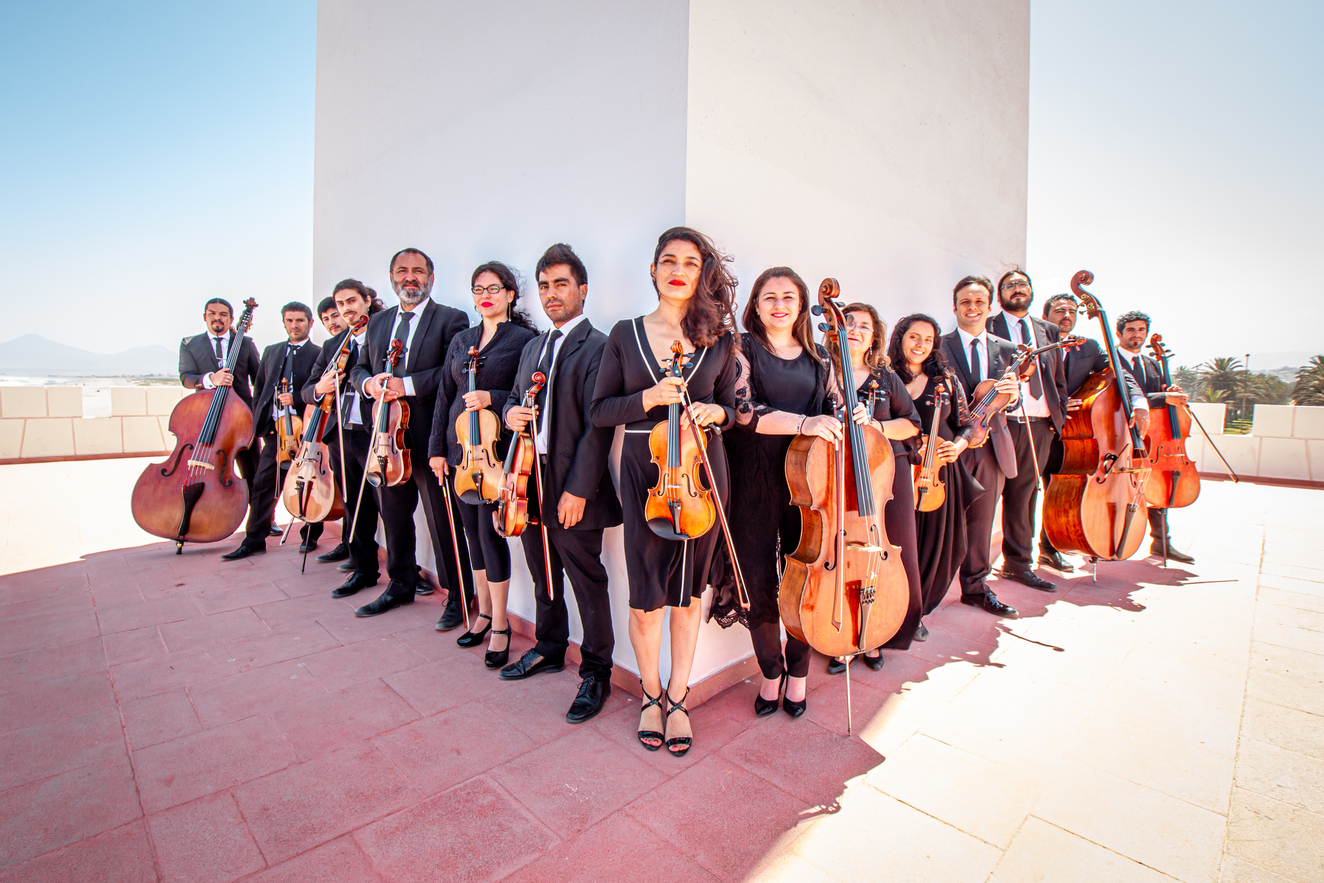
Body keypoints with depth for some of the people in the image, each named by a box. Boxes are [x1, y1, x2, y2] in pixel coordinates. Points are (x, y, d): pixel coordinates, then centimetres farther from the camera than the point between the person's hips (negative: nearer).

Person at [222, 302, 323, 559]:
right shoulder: (271, 352, 17)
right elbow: (260, 387, 22)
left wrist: (296, 398, -19)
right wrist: (259, 419, 14)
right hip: (275, 430, 5)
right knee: (263, 485, 5)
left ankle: (310, 536, 20)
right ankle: (254, 540, 14)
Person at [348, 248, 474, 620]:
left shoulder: (450, 319, -2)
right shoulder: (378, 322, 18)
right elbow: (358, 368, 19)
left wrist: (407, 385, -21)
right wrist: (369, 383, -4)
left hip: (430, 438, -6)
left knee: (443, 521, 0)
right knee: (394, 515, 17)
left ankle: (458, 594, 14)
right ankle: (401, 584, 35)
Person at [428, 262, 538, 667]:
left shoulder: (524, 338, -3)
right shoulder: (460, 340, 14)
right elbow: (445, 396, 14)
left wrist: (492, 398, -21)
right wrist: (437, 447, 9)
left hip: (496, 449, -6)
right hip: (461, 449, 6)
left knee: (489, 531, -5)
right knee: (472, 531, 12)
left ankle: (500, 625, 10)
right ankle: (484, 612, 28)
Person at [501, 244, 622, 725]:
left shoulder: (598, 348, -11)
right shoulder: (533, 347, 16)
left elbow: (598, 426, -17)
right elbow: (515, 398, 24)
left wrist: (578, 488, -20)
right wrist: (512, 412, -1)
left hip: (571, 487, -8)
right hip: (530, 484, 8)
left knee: (587, 582, 4)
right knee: (544, 576, 21)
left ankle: (596, 673, 22)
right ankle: (549, 649, 41)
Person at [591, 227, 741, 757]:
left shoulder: (719, 339, 5)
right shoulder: (626, 334, 4)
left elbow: (730, 408, 11)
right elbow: (600, 411, 2)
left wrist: (714, 411, -11)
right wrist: (647, 399, -14)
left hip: (702, 472, 1)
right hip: (643, 474, 0)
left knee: (689, 594, 11)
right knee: (646, 600, 5)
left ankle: (677, 699, 32)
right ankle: (651, 695, 31)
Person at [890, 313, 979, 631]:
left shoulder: (946, 378, 8)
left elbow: (967, 423, 12)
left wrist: (958, 446, -7)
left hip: (938, 472, 3)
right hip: (897, 471, -3)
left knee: (934, 544, 9)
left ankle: (917, 610, 29)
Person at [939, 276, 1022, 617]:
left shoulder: (1005, 350, 13)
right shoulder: (939, 346, -2)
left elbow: (1009, 402, 9)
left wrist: (1013, 394, -14)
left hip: (992, 446, 5)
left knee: (981, 521, 13)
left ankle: (976, 586, 26)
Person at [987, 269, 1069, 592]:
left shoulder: (1049, 330, 19)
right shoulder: (988, 327, 2)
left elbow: (1059, 379, 20)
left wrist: (1059, 416, 11)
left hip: (1041, 426, 5)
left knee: (1024, 495, 11)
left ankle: (1018, 563, 21)